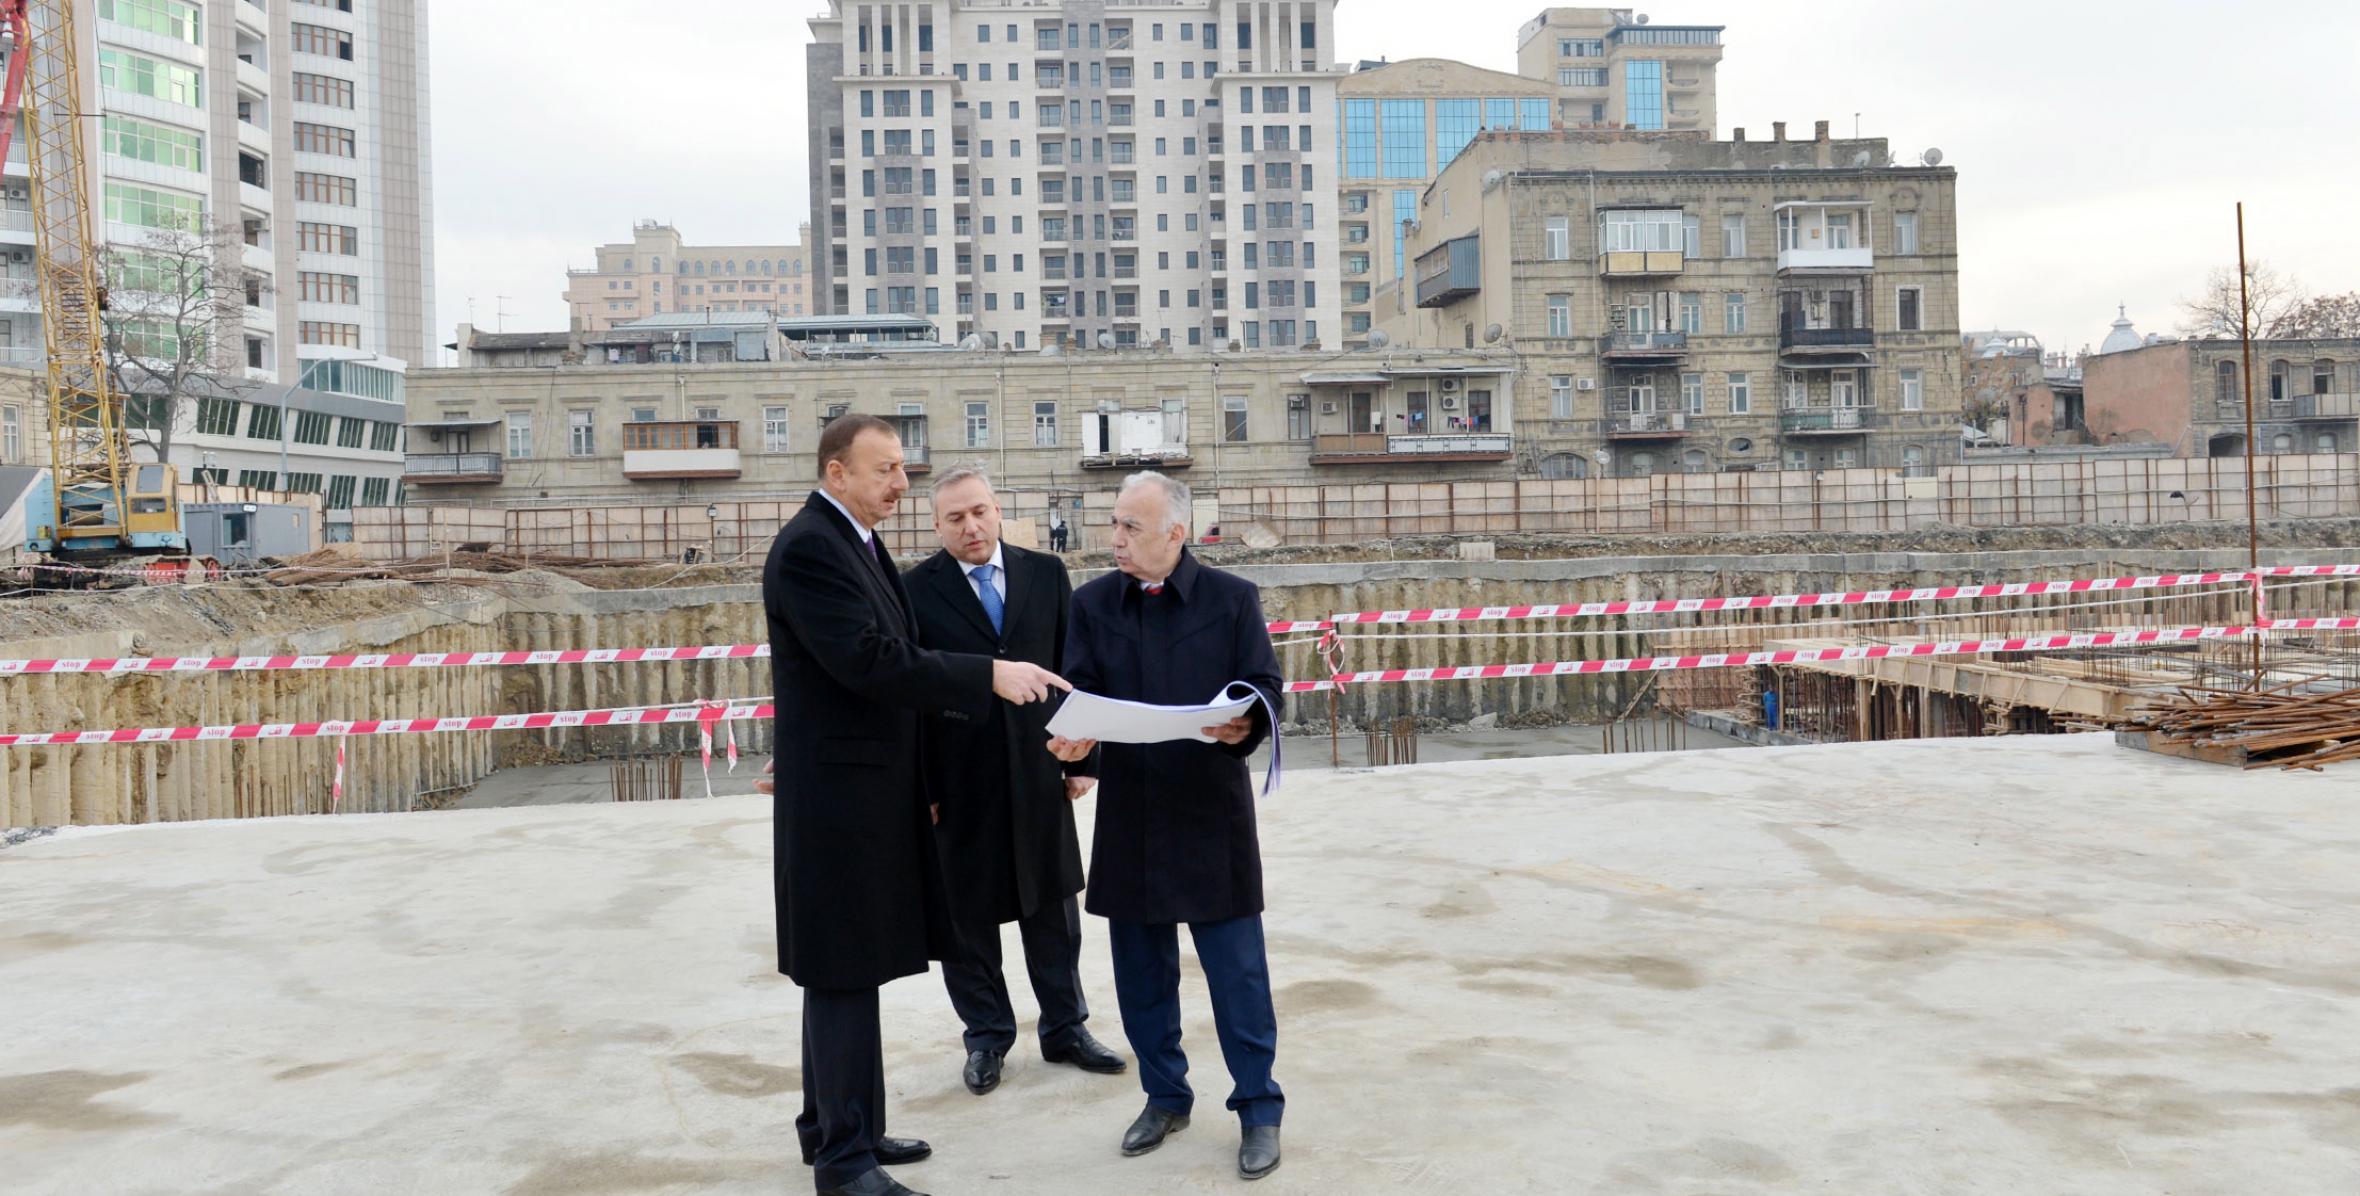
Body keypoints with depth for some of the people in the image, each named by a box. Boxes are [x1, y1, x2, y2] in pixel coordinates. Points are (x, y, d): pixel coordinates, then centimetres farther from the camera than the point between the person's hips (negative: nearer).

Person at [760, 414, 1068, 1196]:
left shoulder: (857, 542, 13)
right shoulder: (808, 549, -18)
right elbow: (870, 662, -27)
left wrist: (918, 782, 17)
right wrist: (989, 676, -29)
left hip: (873, 791, 10)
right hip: (838, 796, -10)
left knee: (846, 971, 17)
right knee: (842, 973, -2)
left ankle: (833, 1125, 29)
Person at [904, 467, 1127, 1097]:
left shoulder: (1047, 574, 4)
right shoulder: (917, 590, -5)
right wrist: (919, 786, -7)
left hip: (1038, 772, 2)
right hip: (958, 781, -2)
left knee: (1053, 908, 13)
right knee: (968, 915, 9)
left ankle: (1065, 1028, 29)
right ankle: (987, 1037, 25)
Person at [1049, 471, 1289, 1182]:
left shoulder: (1232, 597, -2)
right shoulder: (1093, 603, 4)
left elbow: (1265, 686, -5)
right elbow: (1079, 694, -3)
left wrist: (1248, 724, -27)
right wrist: (1072, 743, -24)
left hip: (1213, 813, -3)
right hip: (1129, 816, 3)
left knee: (1237, 969, 2)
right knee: (1141, 970, 12)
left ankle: (1258, 1109, 15)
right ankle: (1165, 1097, 29)